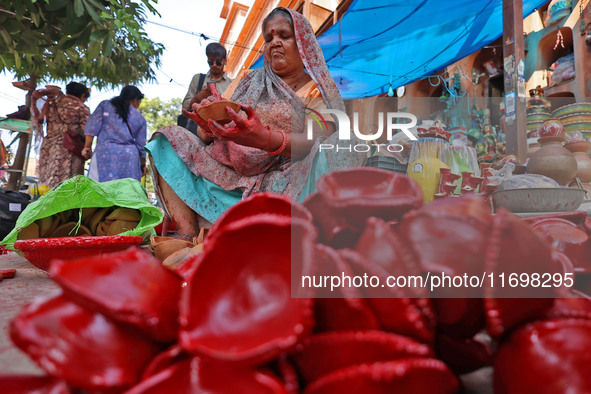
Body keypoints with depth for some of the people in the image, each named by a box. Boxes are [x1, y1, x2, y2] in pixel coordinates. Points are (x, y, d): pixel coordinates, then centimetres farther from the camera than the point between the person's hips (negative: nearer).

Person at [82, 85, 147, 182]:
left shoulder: (105, 105, 11)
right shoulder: (140, 119, 13)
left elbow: (92, 126, 3)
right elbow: (141, 144, 14)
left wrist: (87, 147, 8)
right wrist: (143, 164, 24)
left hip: (105, 151, -1)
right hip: (130, 155, 1)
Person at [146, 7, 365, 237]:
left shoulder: (318, 88, 8)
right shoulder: (247, 80, 19)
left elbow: (320, 139, -14)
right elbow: (205, 136, 11)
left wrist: (264, 138, -33)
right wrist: (209, 126, -16)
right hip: (230, 178, 4)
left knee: (344, 147, -30)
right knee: (170, 138, -3)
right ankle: (188, 235, -23)